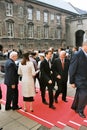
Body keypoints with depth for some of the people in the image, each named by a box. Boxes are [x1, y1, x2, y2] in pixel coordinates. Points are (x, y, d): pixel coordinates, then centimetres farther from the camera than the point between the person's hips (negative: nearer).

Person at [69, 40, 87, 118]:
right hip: (80, 80, -7)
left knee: (79, 95, 20)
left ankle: (74, 107, 41)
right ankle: (80, 110, 21)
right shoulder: (77, 55, -19)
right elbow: (72, 70, -16)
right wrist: (72, 82, -13)